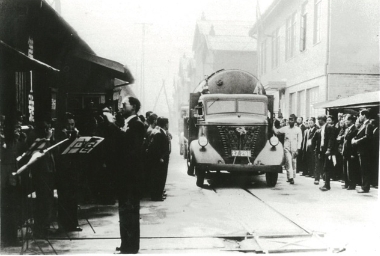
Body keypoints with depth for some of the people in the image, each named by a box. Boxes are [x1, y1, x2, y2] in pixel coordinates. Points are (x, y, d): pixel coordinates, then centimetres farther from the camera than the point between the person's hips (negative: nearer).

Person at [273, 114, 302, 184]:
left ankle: (292, 177, 16)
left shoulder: (298, 129, 1)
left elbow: (299, 140, 1)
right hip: (287, 148, 0)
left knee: (293, 162, 5)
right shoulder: (285, 128, 5)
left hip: (294, 149, 0)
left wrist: (297, 150, -5)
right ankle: (290, 177, -15)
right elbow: (276, 131, 12)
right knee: (288, 162, -11)